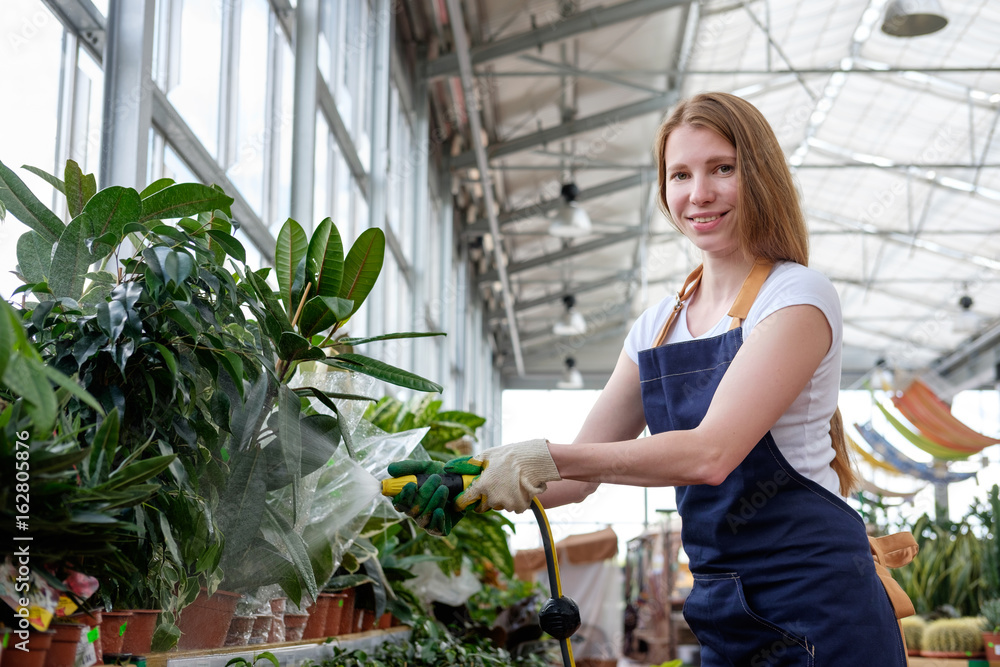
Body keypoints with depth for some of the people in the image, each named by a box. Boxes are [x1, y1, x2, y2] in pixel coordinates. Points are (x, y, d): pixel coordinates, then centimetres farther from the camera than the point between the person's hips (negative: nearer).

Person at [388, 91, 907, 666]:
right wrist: (471, 494, -7)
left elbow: (710, 453, -22)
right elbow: (581, 476, 9)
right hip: (726, 613, 6)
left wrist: (546, 456, -24)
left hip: (816, 603, -6)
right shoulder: (659, 326, 10)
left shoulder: (799, 297, -9)